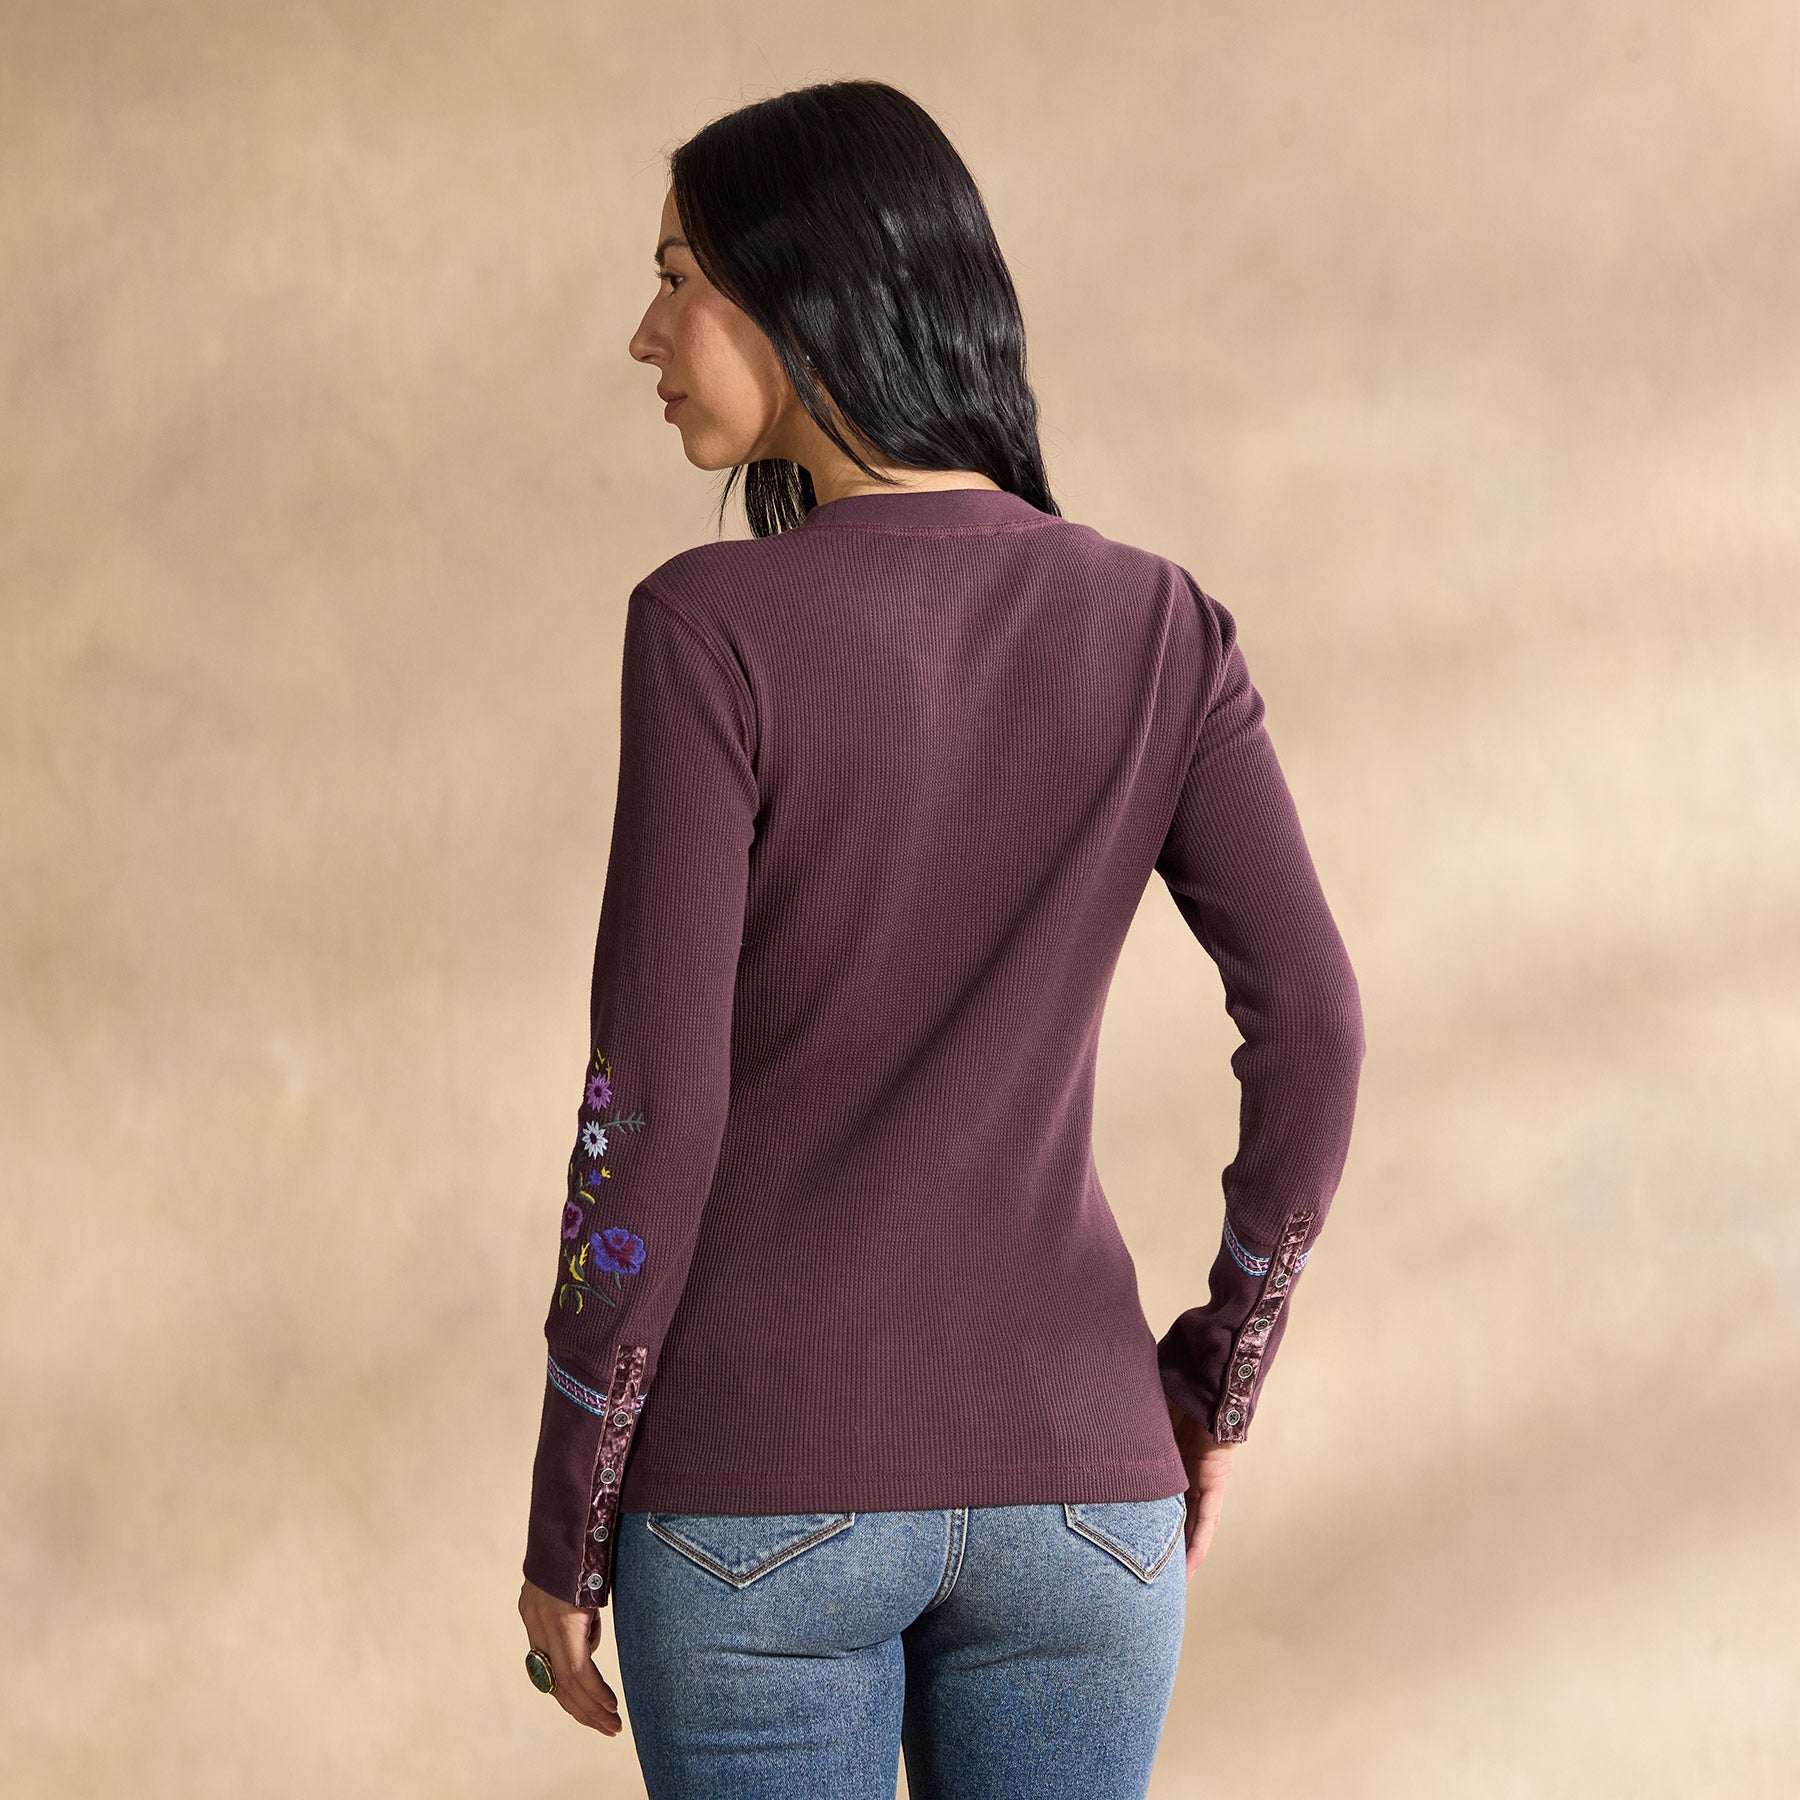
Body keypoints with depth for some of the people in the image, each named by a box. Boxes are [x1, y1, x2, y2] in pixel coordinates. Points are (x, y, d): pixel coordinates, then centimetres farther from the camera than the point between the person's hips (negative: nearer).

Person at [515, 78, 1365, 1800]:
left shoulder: (711, 627, -12)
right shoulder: (1155, 627, 0)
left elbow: (655, 1093, -14)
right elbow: (1309, 1025, -5)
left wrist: (562, 1523, -4)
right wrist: (1218, 1383, 9)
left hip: (759, 1485, -3)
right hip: (1065, 1474, 3)